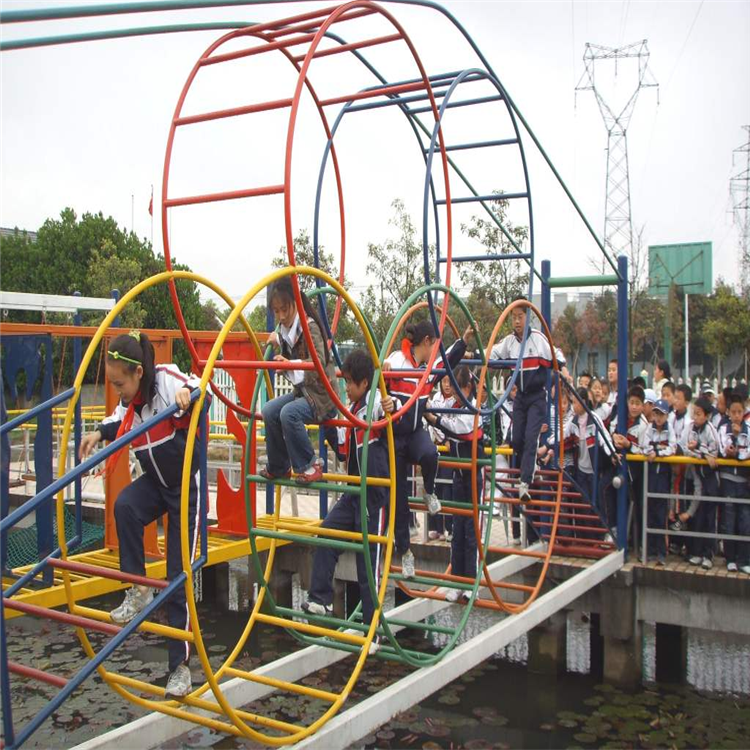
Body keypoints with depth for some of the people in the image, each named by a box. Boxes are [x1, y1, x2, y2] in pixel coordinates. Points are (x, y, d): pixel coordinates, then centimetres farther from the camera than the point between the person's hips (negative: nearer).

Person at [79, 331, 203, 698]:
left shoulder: (166, 379, -22)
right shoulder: (129, 400, -2)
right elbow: (119, 421, 19)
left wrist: (189, 391, -62)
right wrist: (99, 432, 0)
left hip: (187, 482, -6)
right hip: (155, 480, 6)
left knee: (179, 577, -4)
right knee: (124, 505, -30)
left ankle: (180, 665, 7)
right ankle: (138, 590, -11)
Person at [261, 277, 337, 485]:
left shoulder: (309, 326, -17)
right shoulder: (285, 328, 7)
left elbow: (319, 362, -29)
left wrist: (291, 365, -40)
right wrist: (278, 344, 4)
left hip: (322, 394, -8)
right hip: (302, 390, 9)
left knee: (289, 413, -29)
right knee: (270, 410, -4)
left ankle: (309, 466, -11)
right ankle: (279, 468, 12)